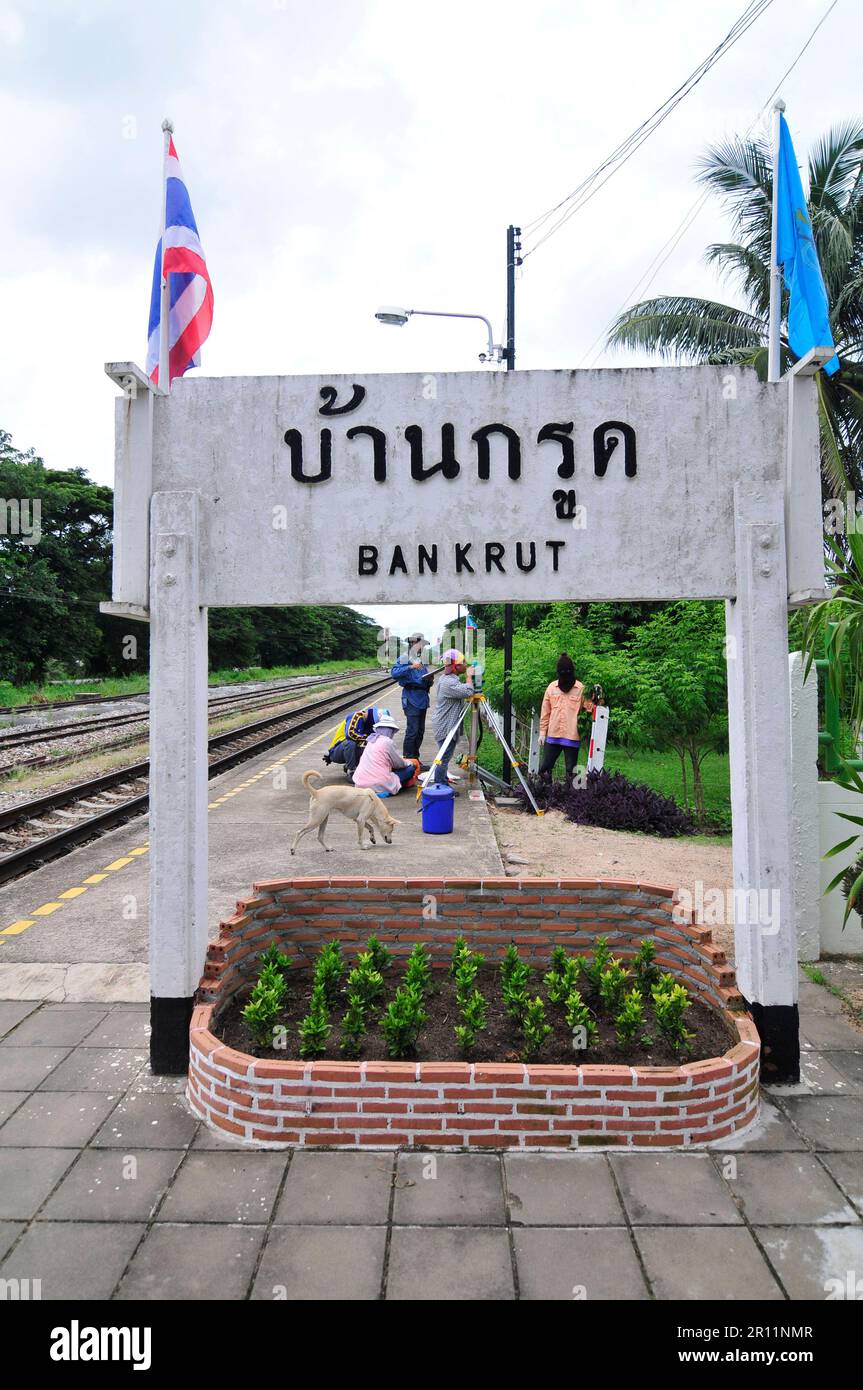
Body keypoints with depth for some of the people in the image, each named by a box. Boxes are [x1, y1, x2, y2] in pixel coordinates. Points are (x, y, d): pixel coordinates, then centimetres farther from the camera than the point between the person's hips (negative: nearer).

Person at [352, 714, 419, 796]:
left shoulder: (371, 741, 12)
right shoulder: (387, 742, -9)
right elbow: (400, 764, 2)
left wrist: (403, 760, 33)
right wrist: (410, 762, 23)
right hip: (379, 786, -8)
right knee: (411, 768, 5)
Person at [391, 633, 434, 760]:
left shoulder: (422, 661, 17)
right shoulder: (404, 659, -2)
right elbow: (394, 673, -18)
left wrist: (430, 679, -3)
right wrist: (410, 667, -26)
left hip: (423, 699, 7)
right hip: (411, 700, -7)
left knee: (420, 731, 9)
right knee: (412, 731, -12)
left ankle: (415, 758, 19)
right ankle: (408, 760, -5)